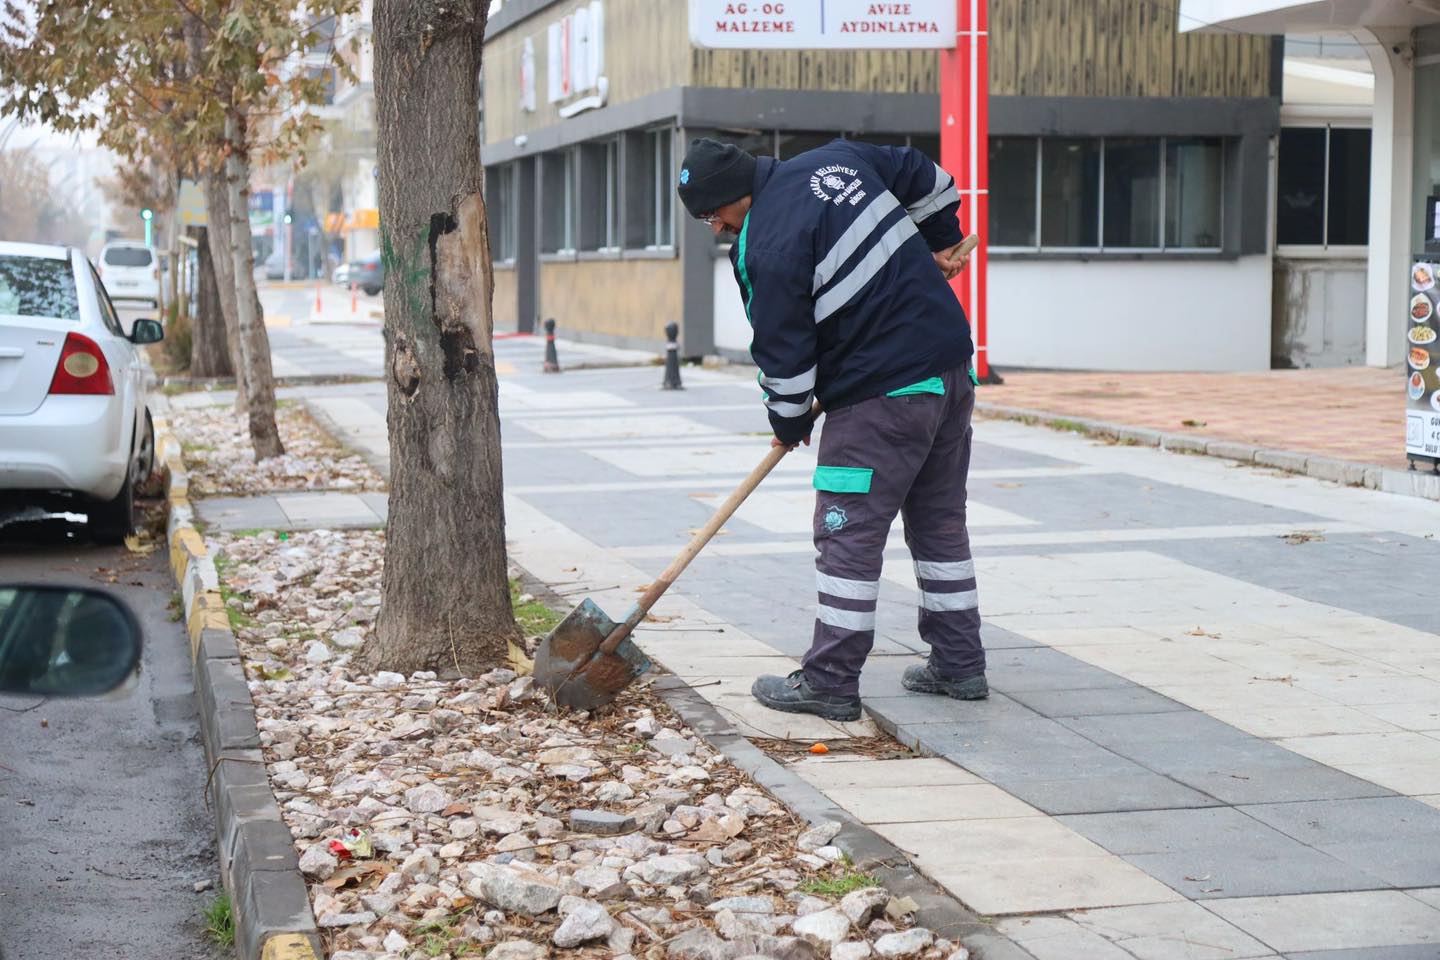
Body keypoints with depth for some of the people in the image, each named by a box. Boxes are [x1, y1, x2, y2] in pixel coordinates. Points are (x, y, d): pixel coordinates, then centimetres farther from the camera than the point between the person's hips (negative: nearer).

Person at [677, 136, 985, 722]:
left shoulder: (768, 249, -17)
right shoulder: (836, 160, 7)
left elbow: (783, 351, -11)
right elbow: (925, 177, 20)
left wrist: (788, 423, 6)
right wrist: (941, 241, 33)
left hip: (882, 397, -9)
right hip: (953, 369, 9)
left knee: (849, 533, -2)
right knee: (940, 520, 17)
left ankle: (830, 683, 2)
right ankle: (959, 664, 24)